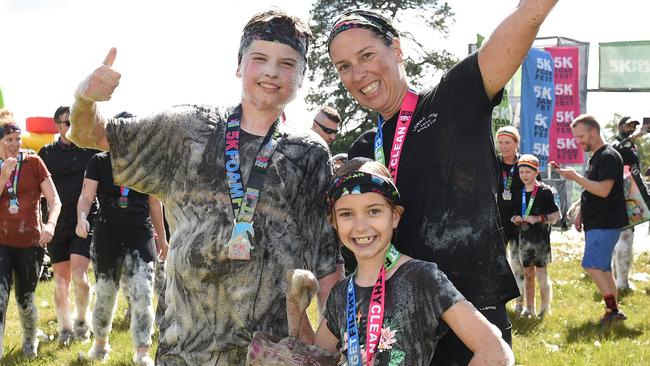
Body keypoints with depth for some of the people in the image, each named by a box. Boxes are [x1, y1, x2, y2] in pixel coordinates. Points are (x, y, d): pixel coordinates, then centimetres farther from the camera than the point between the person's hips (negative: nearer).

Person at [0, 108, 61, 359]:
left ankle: (30, 340, 39)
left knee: (25, 300, 11)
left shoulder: (33, 163, -1)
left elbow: (54, 201, -6)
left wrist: (50, 224, -25)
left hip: (30, 242, 0)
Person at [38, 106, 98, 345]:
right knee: (61, 280, 6)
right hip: (57, 224, 2)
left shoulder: (91, 149, 2)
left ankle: (82, 319, 11)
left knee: (79, 274, -13)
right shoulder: (47, 153, 6)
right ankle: (65, 327, 19)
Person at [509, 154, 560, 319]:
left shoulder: (545, 191, -8)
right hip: (524, 238, 5)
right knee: (528, 274, 11)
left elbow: (556, 215, -9)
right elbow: (514, 214, 18)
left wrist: (538, 219, -20)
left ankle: (545, 310, 6)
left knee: (541, 274, -3)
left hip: (541, 238, -5)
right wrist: (515, 219, -5)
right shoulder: (518, 193, 8)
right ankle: (529, 309, 18)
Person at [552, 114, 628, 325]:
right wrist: (581, 214, 18)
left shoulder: (609, 157, -14)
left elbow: (603, 190, -24)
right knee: (603, 268, 10)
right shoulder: (595, 157, 17)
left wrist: (575, 177, -20)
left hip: (605, 224, -10)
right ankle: (613, 312, 13)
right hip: (595, 223, 10)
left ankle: (613, 310, -10)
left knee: (592, 266, -15)